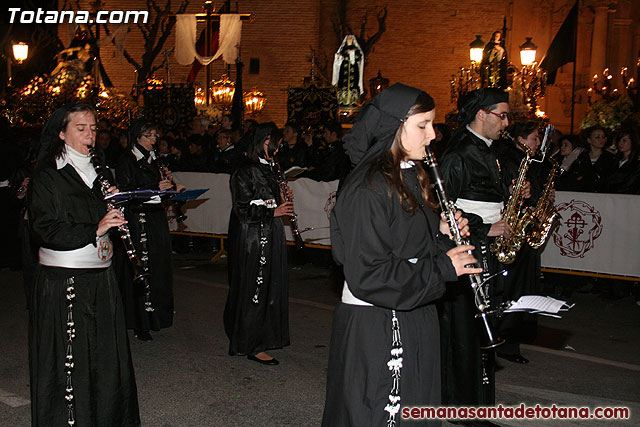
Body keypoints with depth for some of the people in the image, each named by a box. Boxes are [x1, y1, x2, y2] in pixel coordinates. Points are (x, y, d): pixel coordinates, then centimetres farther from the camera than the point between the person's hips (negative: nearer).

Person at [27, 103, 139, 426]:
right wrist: (95, 229, -21)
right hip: (63, 281, -7)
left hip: (100, 278, 7)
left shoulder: (96, 170, 14)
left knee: (105, 355, 12)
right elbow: (44, 231, -14)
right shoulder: (47, 176, -7)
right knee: (69, 360, 0)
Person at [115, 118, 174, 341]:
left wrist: (166, 183, 3)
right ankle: (139, 324, 0)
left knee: (157, 270, 9)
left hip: (156, 220, 8)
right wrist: (156, 188, -17)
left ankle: (155, 315, 19)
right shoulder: (127, 161, -6)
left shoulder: (152, 159, 17)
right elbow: (125, 193, -14)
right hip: (137, 221, -8)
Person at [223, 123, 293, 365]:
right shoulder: (245, 172, -13)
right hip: (252, 239, -9)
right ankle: (253, 345, 4)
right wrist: (273, 211, -17)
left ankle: (265, 336, 26)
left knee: (271, 287, 13)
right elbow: (243, 210, -17)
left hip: (270, 236, 9)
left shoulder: (268, 169, 13)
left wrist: (281, 200, 3)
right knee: (254, 288, -4)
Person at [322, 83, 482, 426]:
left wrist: (439, 232, 0)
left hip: (413, 319, 9)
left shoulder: (409, 176, 9)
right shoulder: (368, 188, -21)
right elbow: (367, 275, -24)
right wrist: (442, 267, -19)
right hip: (374, 328, -9)